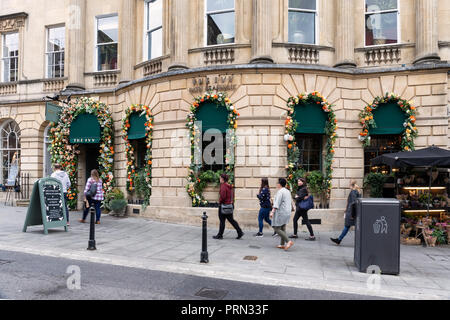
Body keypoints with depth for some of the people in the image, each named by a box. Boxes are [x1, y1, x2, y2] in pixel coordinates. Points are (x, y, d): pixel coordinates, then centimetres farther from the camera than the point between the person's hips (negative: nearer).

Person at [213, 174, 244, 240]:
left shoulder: (223, 186, -16)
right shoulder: (229, 186, 11)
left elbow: (223, 196, -23)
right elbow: (232, 196, 15)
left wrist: (220, 201, -7)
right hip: (230, 205, 8)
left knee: (222, 221, 2)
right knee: (231, 220, 13)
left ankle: (220, 235, 12)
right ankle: (240, 232, 9)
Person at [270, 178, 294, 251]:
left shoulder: (280, 191, -14)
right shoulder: (288, 191, 14)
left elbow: (277, 203, -23)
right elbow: (290, 202, 20)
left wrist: (272, 212, -27)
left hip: (280, 212, -9)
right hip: (287, 212, 9)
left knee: (277, 229, -6)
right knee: (282, 228, 14)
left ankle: (288, 241, -15)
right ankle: (282, 244, 15)